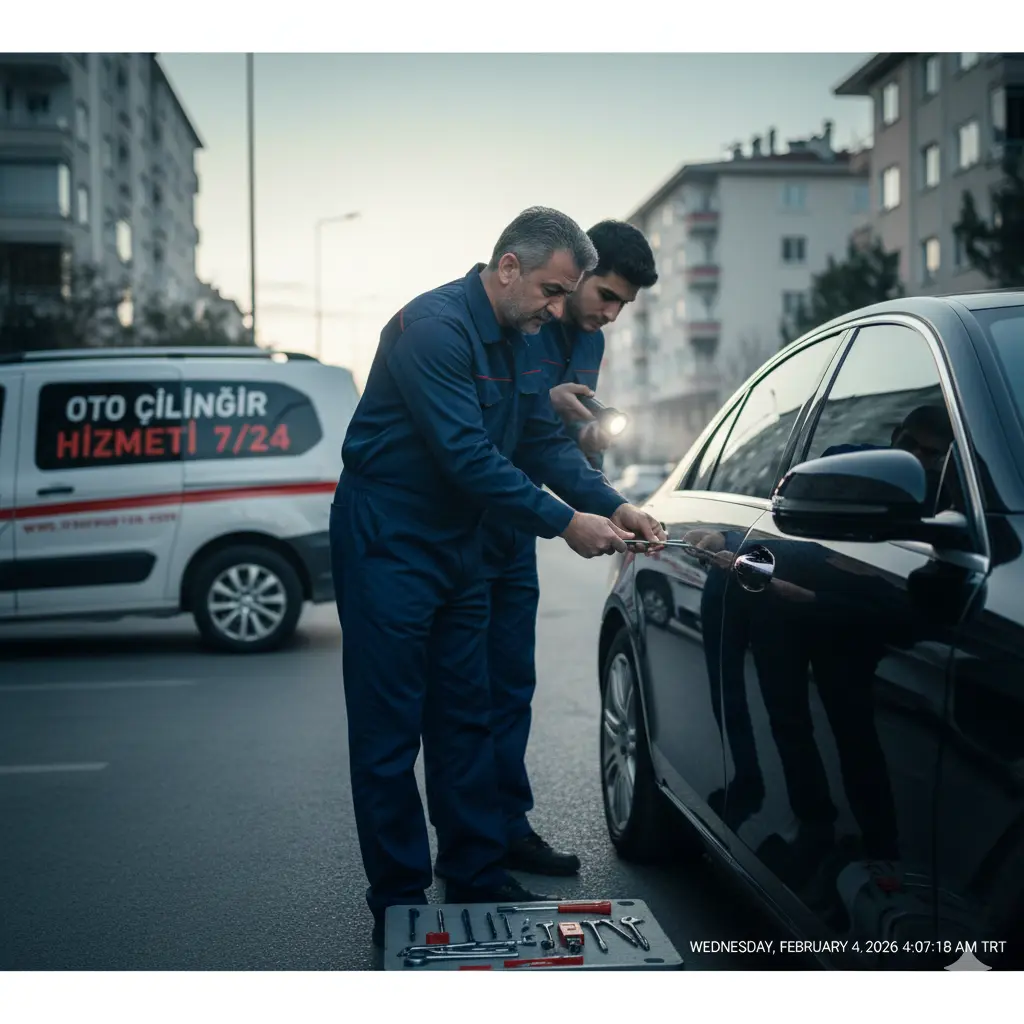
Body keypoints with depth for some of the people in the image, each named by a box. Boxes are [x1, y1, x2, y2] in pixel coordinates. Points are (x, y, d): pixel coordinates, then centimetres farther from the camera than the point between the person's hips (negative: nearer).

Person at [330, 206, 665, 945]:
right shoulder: (435, 325, -21)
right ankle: (398, 905, 7)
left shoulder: (519, 342, 8)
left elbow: (547, 440, 9)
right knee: (389, 730, -2)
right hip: (388, 542, -9)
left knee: (465, 717, 13)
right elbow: (466, 455, -27)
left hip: (457, 540, 9)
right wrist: (565, 523, -24)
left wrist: (614, 506, -5)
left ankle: (477, 877, 24)